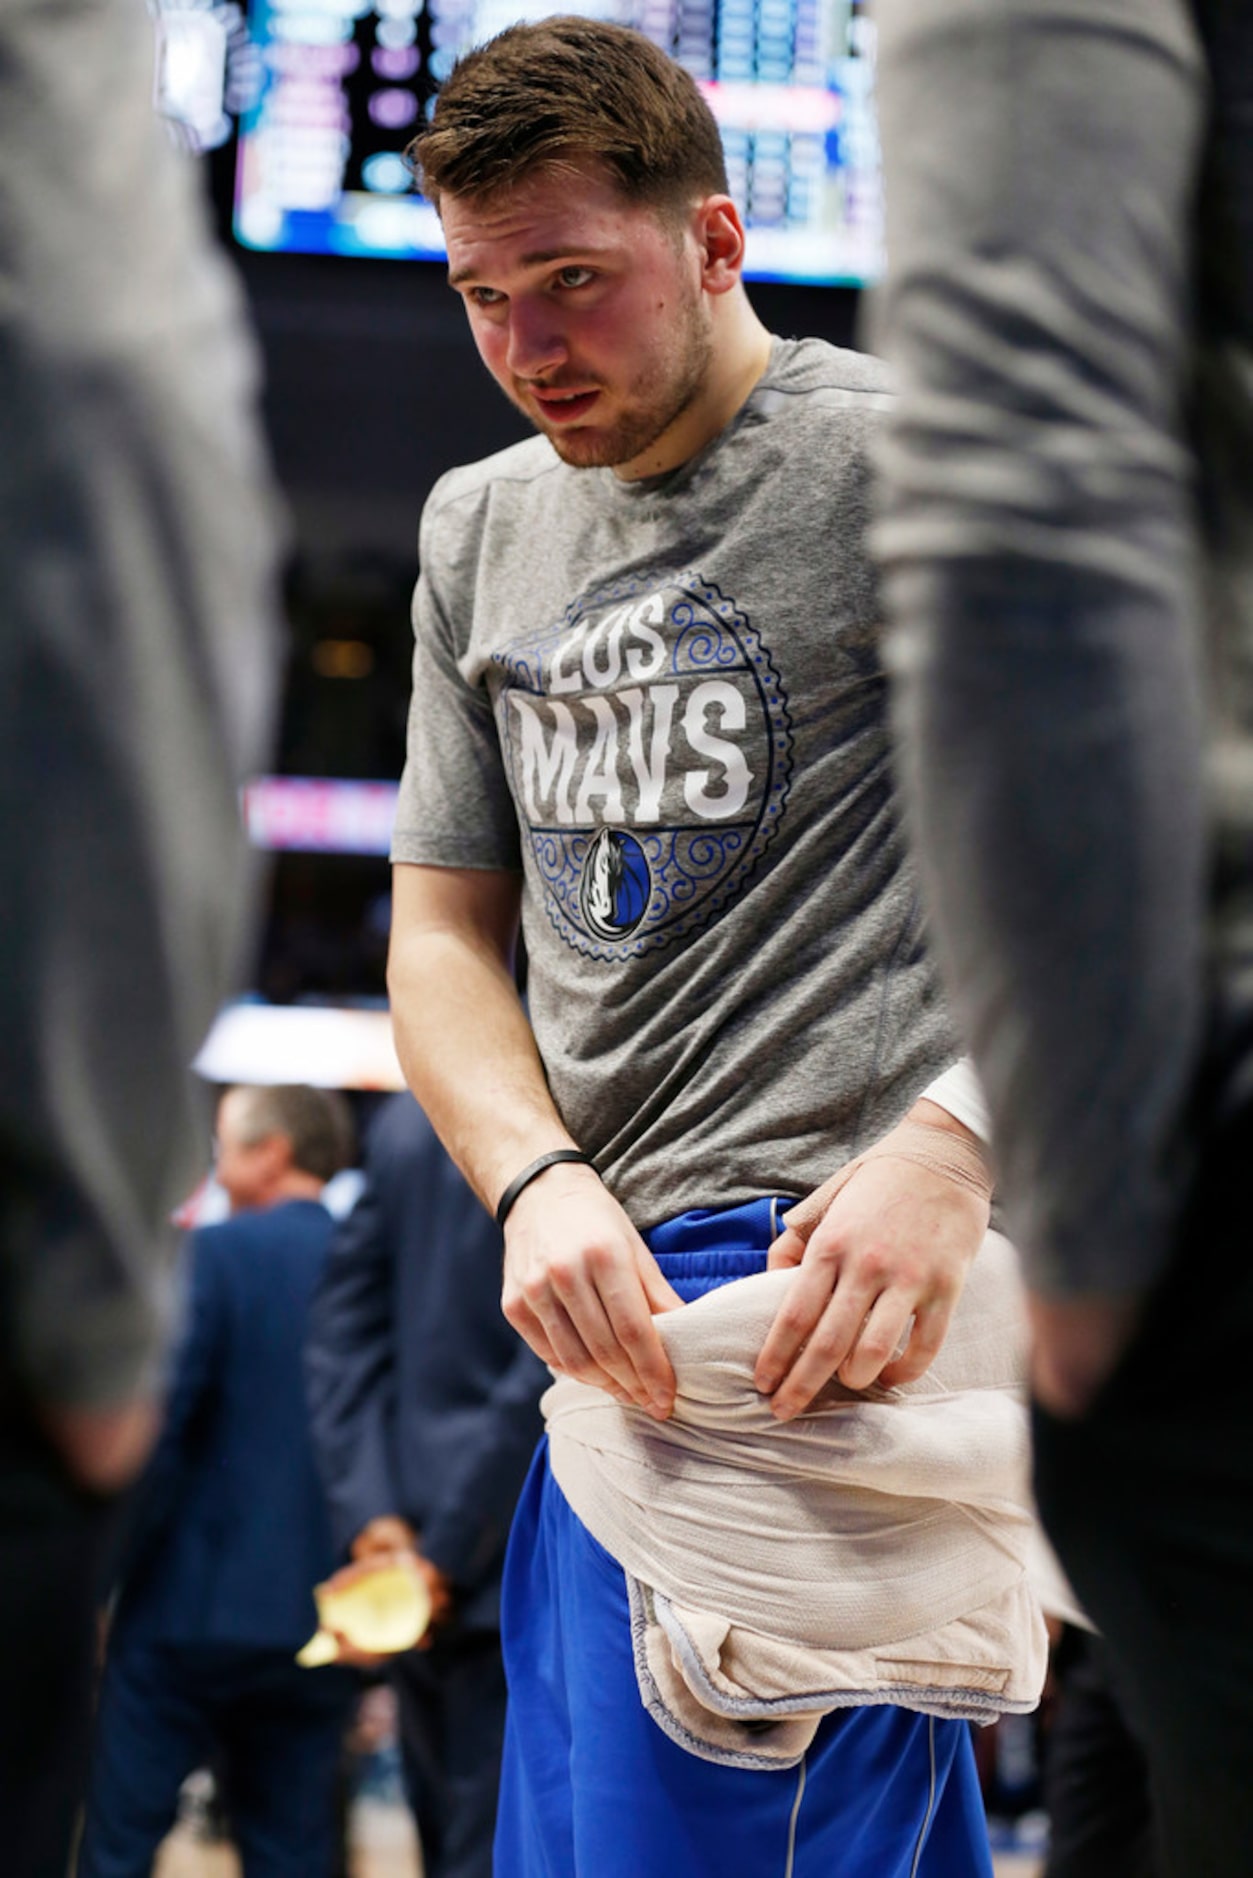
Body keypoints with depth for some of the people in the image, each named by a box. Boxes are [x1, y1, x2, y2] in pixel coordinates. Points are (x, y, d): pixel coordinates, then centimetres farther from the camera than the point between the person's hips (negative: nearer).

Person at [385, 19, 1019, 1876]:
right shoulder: (482, 527, 18)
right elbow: (444, 931, 18)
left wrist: (952, 1150, -25)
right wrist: (537, 1179, -3)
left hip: (822, 1258, -8)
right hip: (612, 1299, 8)